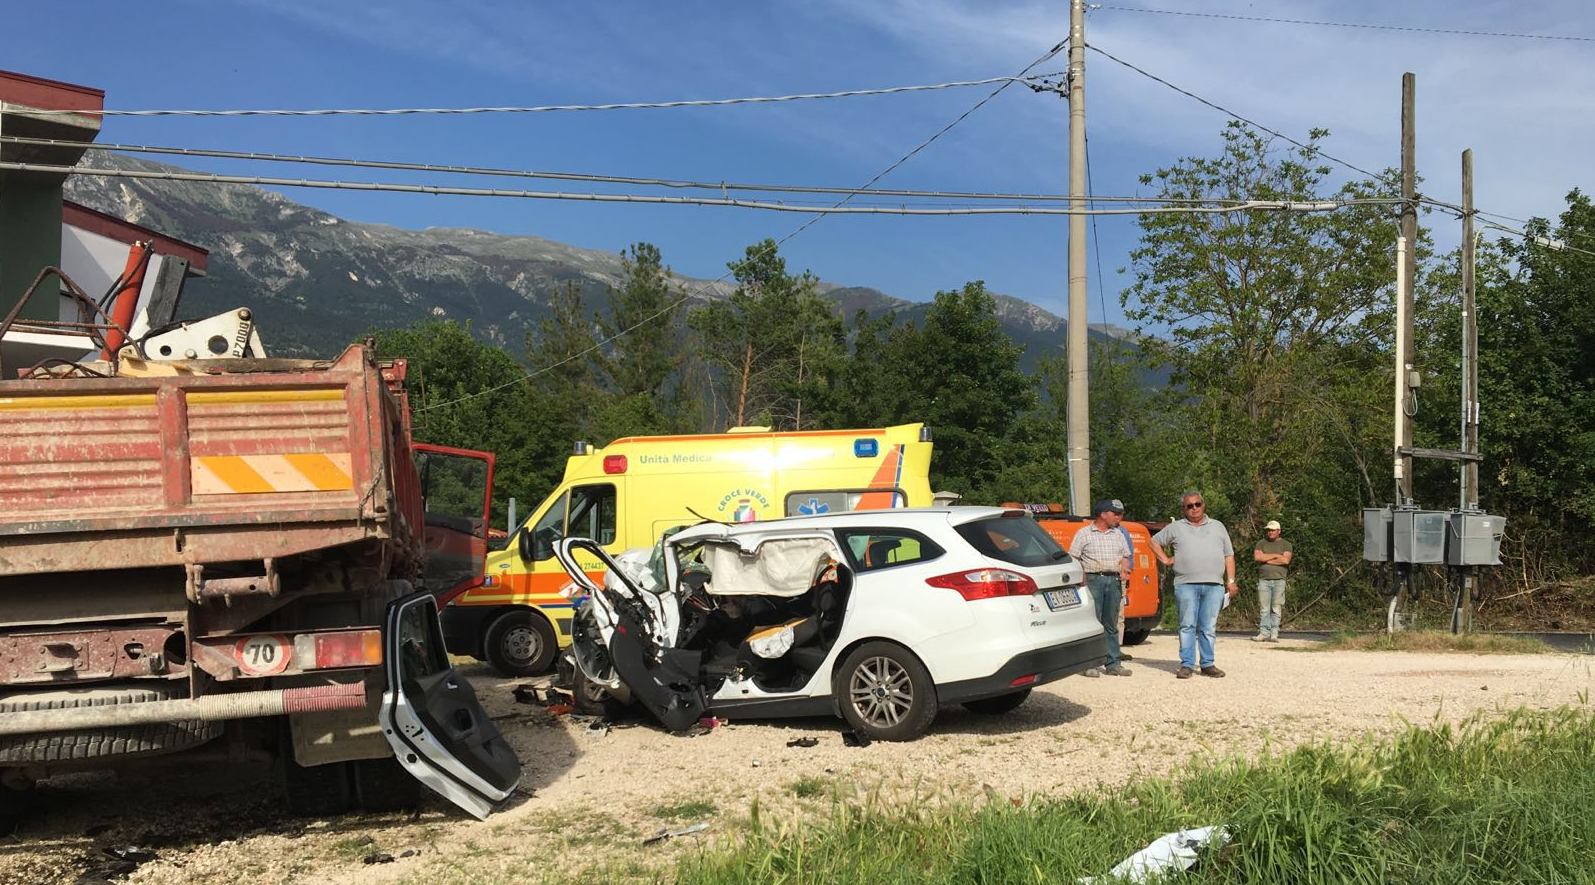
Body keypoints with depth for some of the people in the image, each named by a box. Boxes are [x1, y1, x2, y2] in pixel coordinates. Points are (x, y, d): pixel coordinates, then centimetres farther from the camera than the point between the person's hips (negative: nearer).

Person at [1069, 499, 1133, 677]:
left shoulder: (1118, 534, 18)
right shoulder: (1084, 533, 1)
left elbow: (1125, 556, 23)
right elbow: (1073, 558, -3)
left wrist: (1124, 570, 3)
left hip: (1114, 580, 5)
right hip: (1093, 580, -5)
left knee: (1111, 624, 9)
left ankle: (1113, 664, 12)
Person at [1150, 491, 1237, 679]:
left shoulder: (1218, 527, 17)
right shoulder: (1175, 528, 12)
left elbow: (1229, 556, 16)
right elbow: (1154, 541, 21)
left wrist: (1231, 581, 7)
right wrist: (1166, 559, 8)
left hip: (1214, 585, 1)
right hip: (1186, 584, -1)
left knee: (1208, 627, 3)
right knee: (1187, 626, -3)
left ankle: (1208, 664, 8)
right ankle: (1186, 664, -1)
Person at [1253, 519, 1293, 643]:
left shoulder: (1286, 545, 9)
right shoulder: (1261, 544, 14)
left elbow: (1286, 560, -8)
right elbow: (1257, 557, -4)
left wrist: (1266, 559, -5)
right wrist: (1275, 555, -4)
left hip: (1279, 580, -1)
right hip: (1264, 580, 1)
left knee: (1276, 608, -3)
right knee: (1263, 608, -3)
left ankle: (1274, 634, -2)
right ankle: (1263, 633, -2)